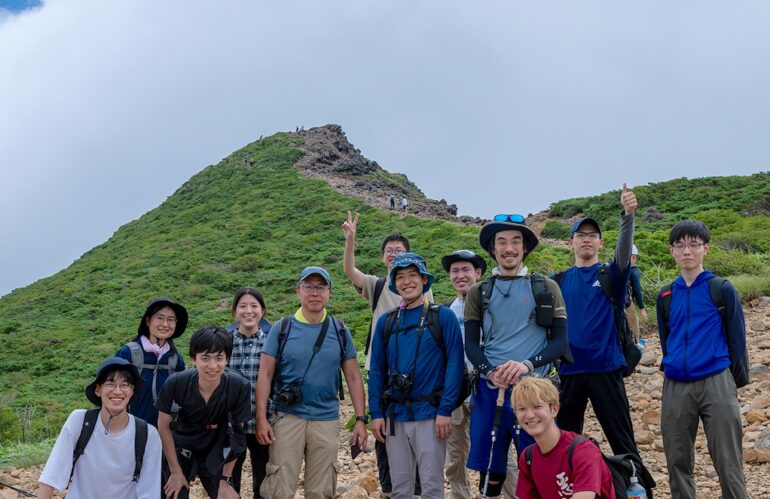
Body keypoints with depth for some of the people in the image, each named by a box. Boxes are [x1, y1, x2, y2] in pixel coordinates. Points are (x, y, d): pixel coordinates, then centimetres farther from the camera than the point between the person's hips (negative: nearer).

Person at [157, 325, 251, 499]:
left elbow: (235, 434, -13)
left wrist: (225, 480, -9)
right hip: (180, 451, 0)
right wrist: (176, 472, -6)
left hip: (215, 455, 1)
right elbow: (164, 426, -11)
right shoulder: (176, 384, -26)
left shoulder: (239, 387, -26)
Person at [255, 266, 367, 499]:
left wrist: (360, 419, 0)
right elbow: (265, 376, -1)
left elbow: (353, 377, 6)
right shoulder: (281, 329, 0)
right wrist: (261, 418, -9)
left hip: (327, 421, 2)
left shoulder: (340, 332, 5)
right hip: (288, 418, -2)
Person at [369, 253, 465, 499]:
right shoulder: (386, 322, 10)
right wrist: (376, 414, 2)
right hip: (395, 416, 4)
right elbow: (377, 370, 10)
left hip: (430, 414, -4)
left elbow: (454, 364, -7)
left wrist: (445, 410, -13)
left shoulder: (443, 316, -2)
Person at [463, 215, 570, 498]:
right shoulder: (479, 293, 10)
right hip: (490, 390, 1)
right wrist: (491, 372, -13)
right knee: (490, 471, 5)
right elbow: (471, 345, 7)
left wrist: (527, 364, -16)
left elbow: (560, 341, 0)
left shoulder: (546, 288, 6)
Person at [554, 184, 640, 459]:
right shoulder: (560, 280, 9)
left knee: (621, 437, 1)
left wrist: (628, 214, -35)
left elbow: (624, 250, -19)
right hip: (569, 370, 3)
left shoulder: (611, 275, 1)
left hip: (605, 366, -3)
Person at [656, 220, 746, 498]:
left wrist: (727, 380, 3)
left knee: (728, 463, -2)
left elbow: (737, 340, 2)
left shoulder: (722, 289, 0)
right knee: (677, 462, 10)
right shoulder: (666, 296, 10)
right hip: (675, 387, 4)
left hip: (716, 383, -4)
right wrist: (674, 367, 11)